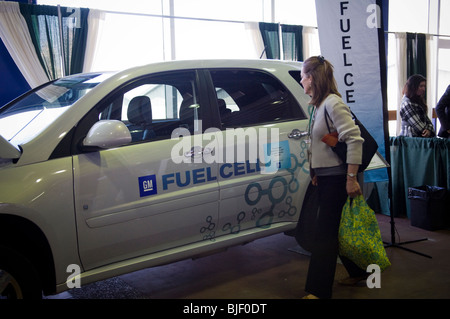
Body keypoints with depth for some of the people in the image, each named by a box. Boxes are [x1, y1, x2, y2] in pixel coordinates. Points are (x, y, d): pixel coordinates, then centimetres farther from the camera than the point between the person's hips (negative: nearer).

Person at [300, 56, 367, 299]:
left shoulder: (333, 103, -17)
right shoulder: (319, 105, 13)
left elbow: (355, 139, -24)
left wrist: (351, 178, -25)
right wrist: (316, 172, 18)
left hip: (337, 178, -9)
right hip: (325, 177, 9)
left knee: (325, 233, -6)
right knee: (336, 230, 17)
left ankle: (319, 291, 2)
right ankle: (359, 272, 35)